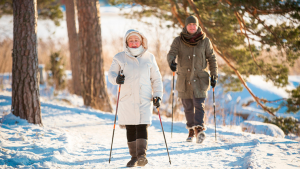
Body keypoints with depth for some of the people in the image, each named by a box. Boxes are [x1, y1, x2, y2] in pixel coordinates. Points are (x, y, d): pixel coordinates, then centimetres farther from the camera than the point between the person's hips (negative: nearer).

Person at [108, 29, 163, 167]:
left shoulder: (149, 58, 10)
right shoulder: (120, 58, 8)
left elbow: (156, 79, 14)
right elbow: (111, 73, 4)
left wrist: (158, 95, 3)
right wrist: (116, 79, -20)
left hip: (145, 99, -1)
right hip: (127, 99, 1)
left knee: (142, 126, -13)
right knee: (130, 128, 3)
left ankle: (142, 154, -18)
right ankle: (134, 157, 11)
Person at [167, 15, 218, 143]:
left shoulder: (205, 41, 3)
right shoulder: (178, 41, 2)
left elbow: (211, 59, 7)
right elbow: (171, 53, -10)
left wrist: (214, 76, 2)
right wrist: (171, 62, -33)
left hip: (200, 79, -1)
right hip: (184, 79, 1)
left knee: (199, 105, -15)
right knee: (188, 107, 7)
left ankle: (199, 129, -26)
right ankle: (191, 131, 20)